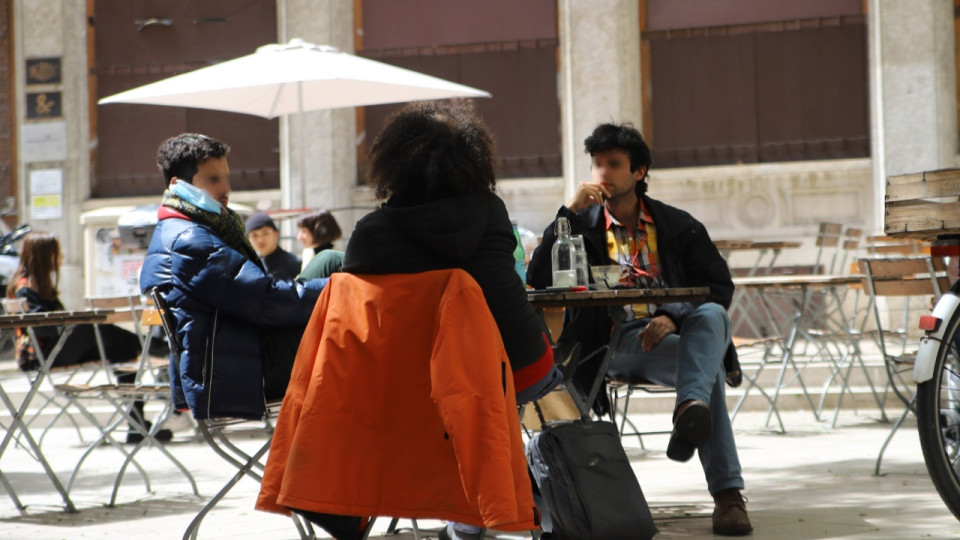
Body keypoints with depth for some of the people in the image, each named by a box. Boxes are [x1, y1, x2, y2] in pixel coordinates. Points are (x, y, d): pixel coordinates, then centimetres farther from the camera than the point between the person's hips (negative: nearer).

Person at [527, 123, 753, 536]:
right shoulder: (583, 225, 13)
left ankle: (691, 409, -60)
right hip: (617, 343, -2)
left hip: (678, 331, 2)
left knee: (711, 315, -36)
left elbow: (719, 285, 6)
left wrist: (672, 318, -14)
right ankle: (727, 493, -42)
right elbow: (539, 281, -2)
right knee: (709, 370, -33)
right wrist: (569, 213, -9)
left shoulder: (677, 225, 15)